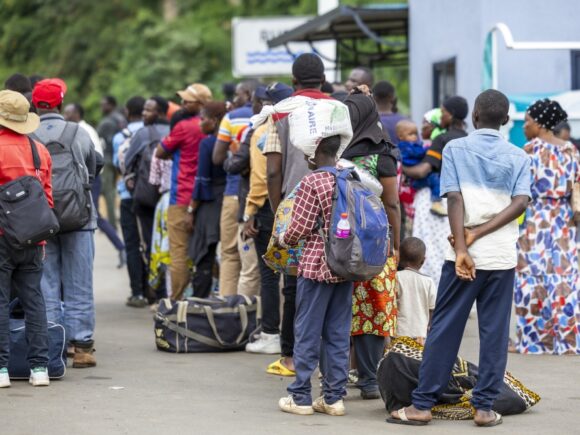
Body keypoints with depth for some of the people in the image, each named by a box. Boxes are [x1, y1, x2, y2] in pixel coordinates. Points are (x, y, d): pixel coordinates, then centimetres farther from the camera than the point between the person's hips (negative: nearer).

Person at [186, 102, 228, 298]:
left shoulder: (207, 144, -12)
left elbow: (202, 181, -12)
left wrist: (191, 211, -5)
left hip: (210, 206, -6)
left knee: (204, 261, 0)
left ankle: (200, 299, 0)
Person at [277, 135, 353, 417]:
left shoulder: (312, 183, -14)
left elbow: (300, 228, -13)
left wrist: (284, 240, 6)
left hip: (316, 266, -6)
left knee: (307, 333, 2)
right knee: (338, 334, 10)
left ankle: (300, 397, 6)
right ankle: (334, 396, 12)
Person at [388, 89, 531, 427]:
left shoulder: (456, 149, 2)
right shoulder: (518, 157, 7)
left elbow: (455, 199, -8)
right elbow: (520, 202, -7)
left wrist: (462, 248, -13)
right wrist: (479, 234, -10)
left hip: (466, 255, -1)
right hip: (503, 256, 1)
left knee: (444, 330, 3)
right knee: (495, 332, 5)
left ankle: (422, 405, 4)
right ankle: (485, 407, 6)